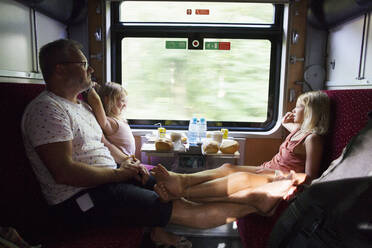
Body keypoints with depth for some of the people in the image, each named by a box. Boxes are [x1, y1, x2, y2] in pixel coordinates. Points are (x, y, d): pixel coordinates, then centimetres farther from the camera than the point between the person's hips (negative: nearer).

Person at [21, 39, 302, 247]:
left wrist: (127, 161, 1)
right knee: (176, 208, -14)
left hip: (109, 177, 10)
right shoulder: (46, 109, -16)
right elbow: (64, 172, -24)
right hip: (79, 198, -9)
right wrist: (118, 173, -15)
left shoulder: (80, 105, 15)